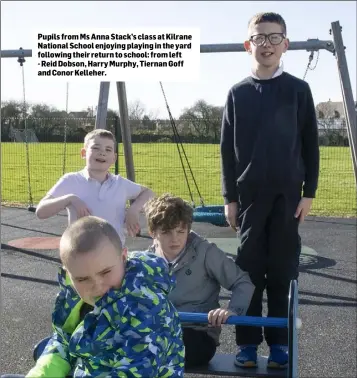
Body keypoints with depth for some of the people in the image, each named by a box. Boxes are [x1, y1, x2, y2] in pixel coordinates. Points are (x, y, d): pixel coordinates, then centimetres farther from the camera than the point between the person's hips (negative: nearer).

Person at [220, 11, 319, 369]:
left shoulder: (298, 89, 4)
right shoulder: (238, 93, 6)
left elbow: (311, 145, 4)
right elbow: (227, 148, 6)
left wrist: (309, 192, -1)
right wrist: (230, 197, 1)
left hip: (287, 195, 0)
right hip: (249, 194, 1)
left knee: (282, 269, 4)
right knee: (249, 268, 3)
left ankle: (279, 341, 16)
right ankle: (247, 340, 14)